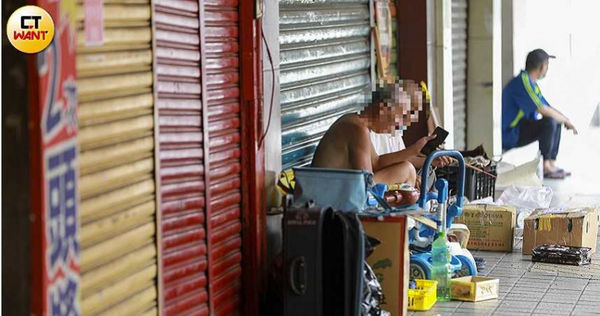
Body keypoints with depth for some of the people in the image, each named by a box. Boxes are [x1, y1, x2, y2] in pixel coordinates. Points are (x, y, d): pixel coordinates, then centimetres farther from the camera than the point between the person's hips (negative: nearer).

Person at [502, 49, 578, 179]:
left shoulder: (531, 82, 14)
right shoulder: (523, 82, -19)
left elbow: (548, 108, 18)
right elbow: (543, 110, -24)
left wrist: (565, 119, 3)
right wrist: (566, 120, -12)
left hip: (519, 129, 11)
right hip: (509, 136, -11)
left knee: (556, 121, 16)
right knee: (550, 122, -25)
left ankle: (552, 163, 9)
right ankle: (546, 166, -16)